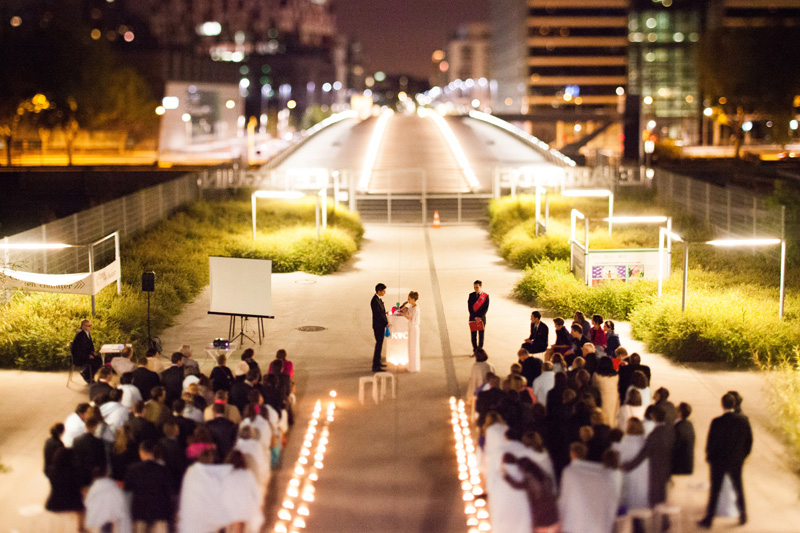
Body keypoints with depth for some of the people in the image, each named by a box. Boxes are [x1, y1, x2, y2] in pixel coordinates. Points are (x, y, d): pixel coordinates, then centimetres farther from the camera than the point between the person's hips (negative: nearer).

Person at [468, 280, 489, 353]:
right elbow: (469, 308, -5)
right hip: (473, 318, 1)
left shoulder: (486, 296, -3)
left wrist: (480, 317, -15)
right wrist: (475, 317, -14)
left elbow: (486, 308, -6)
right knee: (473, 335, 5)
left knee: (481, 335, 4)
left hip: (481, 318, -1)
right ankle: (475, 350, 16)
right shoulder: (471, 295, 0)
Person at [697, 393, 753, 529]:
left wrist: (709, 456, 5)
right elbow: (749, 440, -1)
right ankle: (743, 516, 30)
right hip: (737, 461, 3)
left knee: (715, 490, 8)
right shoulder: (743, 420, -10)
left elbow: (711, 441, -13)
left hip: (719, 461, -3)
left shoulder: (717, 422, -21)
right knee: (738, 488, 20)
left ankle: (709, 519, 14)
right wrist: (743, 456, 14)